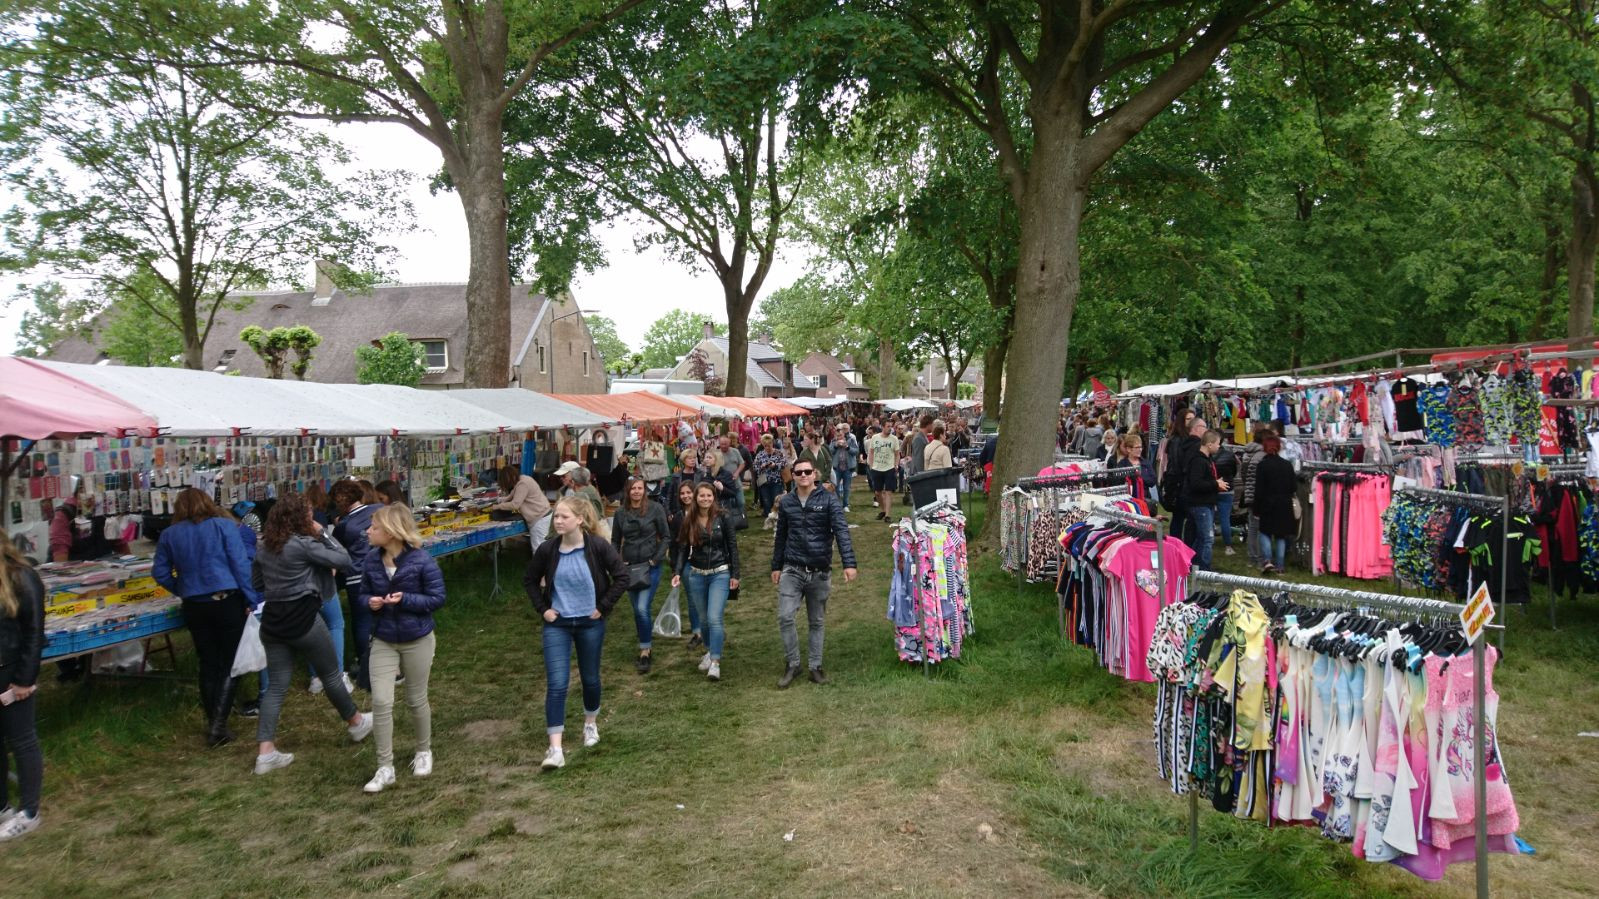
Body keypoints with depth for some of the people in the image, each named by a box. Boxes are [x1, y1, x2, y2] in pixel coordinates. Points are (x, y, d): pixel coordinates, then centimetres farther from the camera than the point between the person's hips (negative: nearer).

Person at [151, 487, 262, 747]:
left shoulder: (169, 534, 6)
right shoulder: (223, 525, -4)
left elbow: (160, 572, 8)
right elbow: (241, 564, -9)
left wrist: (182, 590, 19)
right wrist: (252, 600, -5)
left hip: (194, 607, 3)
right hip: (227, 601, -3)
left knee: (208, 664, 14)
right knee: (231, 664, 3)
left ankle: (213, 721, 20)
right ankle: (218, 724, -8)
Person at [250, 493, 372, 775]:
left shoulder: (264, 546, 5)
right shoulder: (304, 544, -17)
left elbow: (256, 583, 17)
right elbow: (344, 561, -13)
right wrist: (323, 534, -5)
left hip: (273, 621, 6)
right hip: (303, 619, -6)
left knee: (276, 687, 8)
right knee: (331, 675, 13)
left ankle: (266, 753, 2)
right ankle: (356, 723, 32)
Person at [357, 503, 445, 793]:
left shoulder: (421, 560, -18)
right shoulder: (371, 561, -6)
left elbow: (437, 598, -13)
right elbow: (363, 594, 7)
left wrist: (405, 599, -26)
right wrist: (370, 602, -16)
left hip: (417, 640, -3)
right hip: (383, 641, 3)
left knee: (416, 700, 12)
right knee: (380, 701, -5)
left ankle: (424, 751, 37)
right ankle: (385, 768, 7)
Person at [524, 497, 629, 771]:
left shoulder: (598, 546, -15)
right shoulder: (547, 549, -9)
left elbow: (622, 576, -9)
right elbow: (529, 580, 8)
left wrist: (603, 607, -9)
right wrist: (542, 609, 0)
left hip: (590, 623, 0)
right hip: (557, 624, 1)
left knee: (590, 678, 16)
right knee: (556, 684, -8)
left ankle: (590, 723, 42)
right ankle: (555, 749, -7)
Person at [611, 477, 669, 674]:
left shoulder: (655, 508, -6)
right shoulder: (621, 513, 4)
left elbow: (666, 537, -2)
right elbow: (615, 541, 13)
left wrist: (656, 559, -10)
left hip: (650, 566, -4)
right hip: (629, 567, 4)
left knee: (642, 608, -14)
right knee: (637, 610, 11)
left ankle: (645, 652, -2)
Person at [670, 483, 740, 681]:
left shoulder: (723, 518, -7)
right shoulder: (689, 520, 2)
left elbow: (732, 546, -3)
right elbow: (683, 548, 5)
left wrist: (735, 574, -5)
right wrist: (677, 572, -6)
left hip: (720, 573, -3)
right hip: (696, 574, 4)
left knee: (714, 618, -13)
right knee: (703, 619, 13)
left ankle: (715, 662, -7)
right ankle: (710, 651, 36)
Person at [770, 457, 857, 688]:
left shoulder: (828, 500, -5)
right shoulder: (786, 503, 5)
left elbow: (842, 532, -14)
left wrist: (849, 563, -25)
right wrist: (776, 566, 14)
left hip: (820, 571, -1)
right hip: (792, 570, 1)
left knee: (816, 622, 10)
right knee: (785, 617, -9)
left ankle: (815, 666, 23)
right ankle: (792, 664, 7)